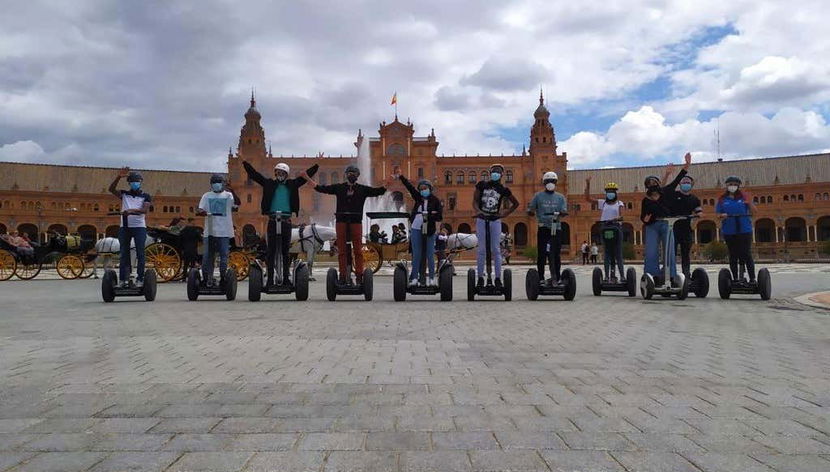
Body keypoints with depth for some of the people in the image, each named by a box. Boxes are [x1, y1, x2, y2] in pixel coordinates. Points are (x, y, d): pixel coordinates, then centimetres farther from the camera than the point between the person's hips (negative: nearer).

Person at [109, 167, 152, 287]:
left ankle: (140, 278, -3)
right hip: (125, 227, 2)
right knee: (124, 254, 3)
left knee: (140, 254, -5)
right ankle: (123, 279, 6)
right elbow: (111, 189, -2)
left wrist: (132, 210, -25)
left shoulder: (145, 196, 8)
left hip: (139, 227, -2)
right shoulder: (124, 194, 15)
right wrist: (119, 177, -14)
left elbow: (145, 210, -8)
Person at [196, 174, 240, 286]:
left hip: (224, 231, -1)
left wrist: (232, 191, -26)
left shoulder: (228, 195, 7)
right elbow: (199, 210, 6)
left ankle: (222, 278, 5)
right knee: (208, 255, 3)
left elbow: (238, 203, -12)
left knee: (224, 255, -1)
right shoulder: (207, 196, 13)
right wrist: (202, 212, -18)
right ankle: (206, 278, 10)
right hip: (210, 230, 1)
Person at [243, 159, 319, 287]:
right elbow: (254, 174, 6)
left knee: (285, 250, 7)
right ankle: (269, 279, 1)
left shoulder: (292, 185, 11)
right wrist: (245, 163, -1)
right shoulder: (269, 184, 8)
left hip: (286, 221, 1)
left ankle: (286, 278, 12)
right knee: (271, 250, 0)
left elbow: (307, 175, 12)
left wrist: (316, 166, 5)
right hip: (272, 220, -1)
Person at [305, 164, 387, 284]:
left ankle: (359, 275, 2)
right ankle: (343, 275, 6)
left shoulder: (362, 189, 12)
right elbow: (321, 188, 11)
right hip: (341, 220, 1)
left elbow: (378, 191, 8)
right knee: (341, 250, 1)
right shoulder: (338, 187, 12)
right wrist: (309, 179, 6)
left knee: (358, 250, -2)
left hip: (356, 221, 0)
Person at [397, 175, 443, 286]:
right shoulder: (418, 197, 9)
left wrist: (429, 216, -17)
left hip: (429, 231, -2)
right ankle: (414, 278, 8)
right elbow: (409, 186, 2)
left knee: (430, 255, 3)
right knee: (416, 254, 5)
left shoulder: (435, 200, 0)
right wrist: (400, 176, -4)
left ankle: (431, 277, 13)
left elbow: (440, 217, -4)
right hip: (416, 229, 3)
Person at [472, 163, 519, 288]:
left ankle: (498, 278, 0)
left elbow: (516, 203, 16)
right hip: (481, 220, 0)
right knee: (481, 249, 0)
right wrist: (478, 211, -17)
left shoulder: (503, 190, 6)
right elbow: (475, 200, 3)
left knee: (495, 250, -2)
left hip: (495, 220, 0)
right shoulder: (482, 185, 5)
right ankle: (480, 277, 5)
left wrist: (506, 213, 4)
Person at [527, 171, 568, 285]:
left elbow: (564, 210, 3)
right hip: (543, 228, -1)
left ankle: (556, 278, 7)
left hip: (556, 228, 1)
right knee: (541, 254, -3)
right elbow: (530, 209, 10)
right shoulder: (538, 196, 12)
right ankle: (540, 278, 2)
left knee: (556, 254, 0)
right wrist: (531, 212, -14)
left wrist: (561, 213, -20)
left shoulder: (560, 197, 15)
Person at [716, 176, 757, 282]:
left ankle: (752, 279, 1)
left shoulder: (744, 196, 5)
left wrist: (750, 202, -15)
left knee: (747, 255, -3)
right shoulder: (722, 199, 7)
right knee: (733, 256, 8)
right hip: (729, 232, 2)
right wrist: (722, 216, -15)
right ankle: (735, 279, 16)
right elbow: (718, 214, 7)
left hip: (744, 230, -2)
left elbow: (753, 212, 3)